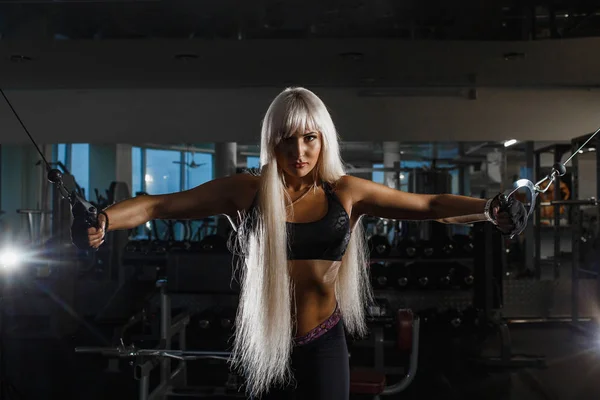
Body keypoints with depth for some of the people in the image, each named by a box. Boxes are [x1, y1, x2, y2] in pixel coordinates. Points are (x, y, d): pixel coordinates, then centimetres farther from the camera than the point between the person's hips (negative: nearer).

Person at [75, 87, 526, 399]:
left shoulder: (346, 192, -2)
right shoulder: (244, 190, -6)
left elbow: (429, 204, -4)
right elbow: (160, 205, -10)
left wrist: (487, 208, -19)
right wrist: (104, 220, -26)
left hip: (323, 345, 1)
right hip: (263, 343, -1)